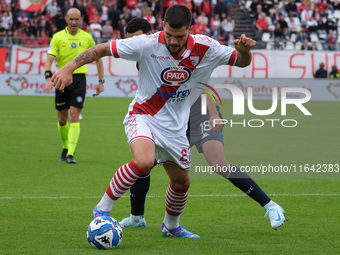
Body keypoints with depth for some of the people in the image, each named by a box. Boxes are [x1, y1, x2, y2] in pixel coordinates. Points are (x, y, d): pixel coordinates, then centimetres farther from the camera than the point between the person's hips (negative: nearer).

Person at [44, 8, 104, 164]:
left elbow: (98, 58, 14)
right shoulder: (58, 37, 0)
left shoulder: (87, 37, 3)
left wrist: (101, 81, 9)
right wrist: (48, 78, -22)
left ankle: (70, 154, -17)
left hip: (79, 79, -1)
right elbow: (49, 59, -6)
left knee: (74, 115, -13)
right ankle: (66, 148, 31)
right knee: (62, 119, 8)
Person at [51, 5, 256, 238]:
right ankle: (102, 209, -17)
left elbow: (242, 62, 0)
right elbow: (103, 49, -14)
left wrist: (244, 50, -24)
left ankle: (171, 226, 45)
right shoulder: (148, 44, -21)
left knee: (182, 181, 14)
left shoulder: (205, 48, -12)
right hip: (143, 116, -5)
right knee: (144, 162, -34)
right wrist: (69, 68, -24)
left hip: (175, 127, 5)